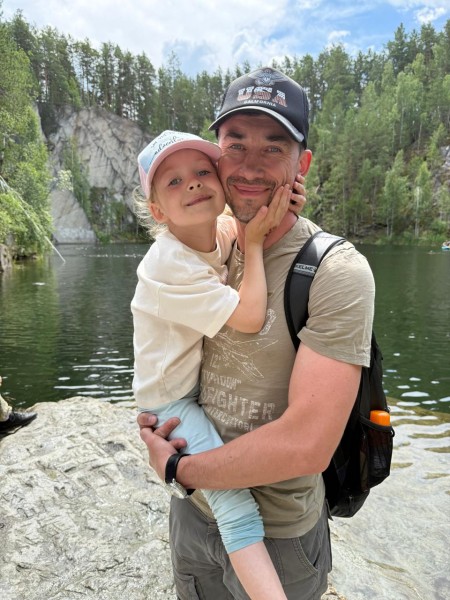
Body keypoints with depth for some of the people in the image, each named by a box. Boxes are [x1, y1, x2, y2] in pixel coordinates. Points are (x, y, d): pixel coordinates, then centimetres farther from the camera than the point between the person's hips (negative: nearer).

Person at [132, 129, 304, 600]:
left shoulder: (224, 229, -6)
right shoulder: (168, 267, -29)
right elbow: (250, 317, -31)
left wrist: (276, 212, -5)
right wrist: (254, 241, -23)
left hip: (203, 379, 8)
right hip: (170, 398, -8)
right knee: (233, 500, -17)